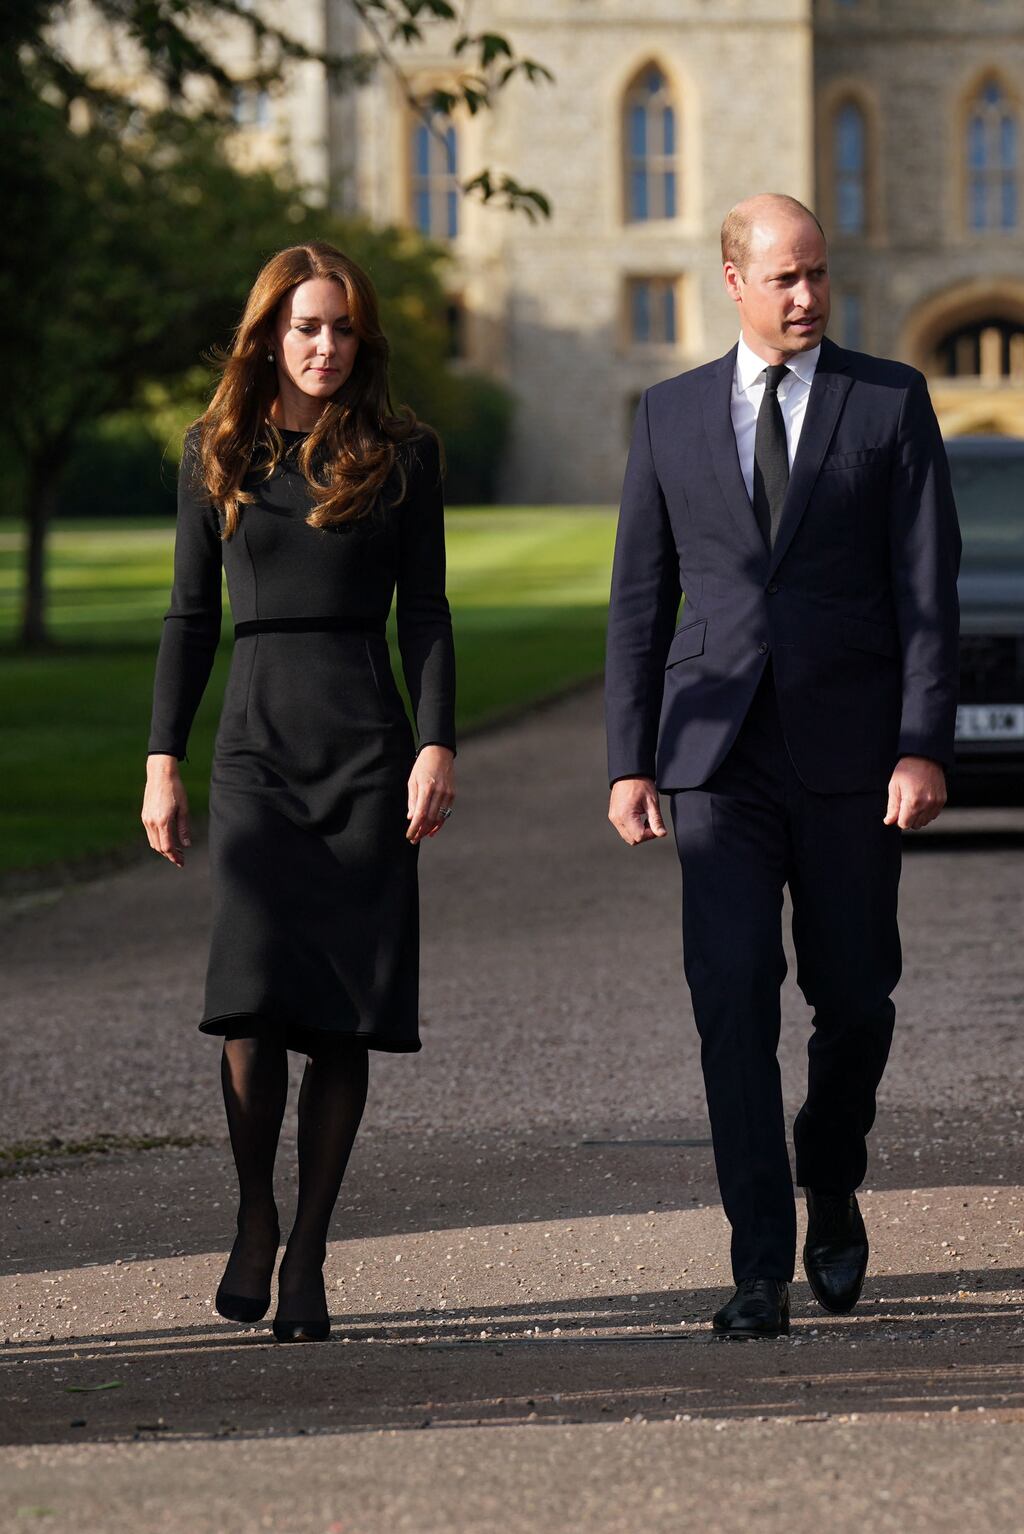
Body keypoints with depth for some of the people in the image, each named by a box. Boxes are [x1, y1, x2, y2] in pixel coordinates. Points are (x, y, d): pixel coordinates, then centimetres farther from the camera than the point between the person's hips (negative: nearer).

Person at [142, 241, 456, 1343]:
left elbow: (426, 614, 6)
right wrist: (163, 759, 6)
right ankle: (254, 1220, 5)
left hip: (367, 752, 0)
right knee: (254, 996, -15)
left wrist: (438, 746, -6)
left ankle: (306, 1255, 6)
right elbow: (191, 615, 12)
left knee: (345, 1017, -3)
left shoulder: (400, 455, 7)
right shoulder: (217, 453, 10)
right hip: (257, 747, 0)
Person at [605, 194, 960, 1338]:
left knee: (853, 993, 6)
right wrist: (628, 762, 5)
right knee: (733, 995, -9)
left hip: (849, 750, -1)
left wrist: (924, 748, -10)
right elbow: (640, 599, 11)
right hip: (718, 751, 1)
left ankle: (831, 1187, 34)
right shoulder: (671, 415, 9)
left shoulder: (890, 400, 3)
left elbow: (928, 587, -1)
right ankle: (761, 1266, -7)